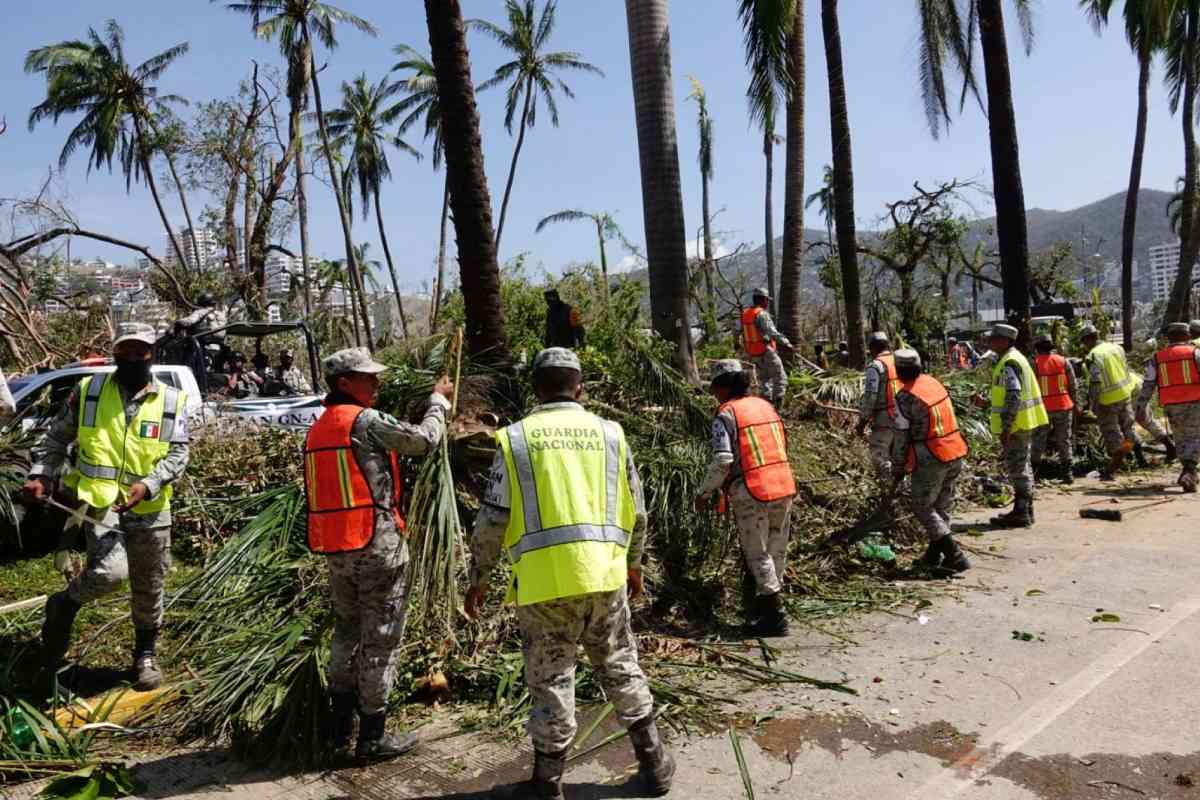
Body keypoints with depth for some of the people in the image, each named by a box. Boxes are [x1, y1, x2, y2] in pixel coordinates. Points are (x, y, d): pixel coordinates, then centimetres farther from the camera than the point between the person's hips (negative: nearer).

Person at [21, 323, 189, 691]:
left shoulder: (172, 401, 2)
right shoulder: (88, 390, 4)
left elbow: (178, 454, -5)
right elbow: (56, 438, 14)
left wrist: (148, 485, -21)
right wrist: (40, 475, 0)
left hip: (150, 509, 2)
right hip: (99, 500, -1)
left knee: (148, 587, 12)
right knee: (110, 572, -22)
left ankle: (146, 652, 34)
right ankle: (64, 606, 10)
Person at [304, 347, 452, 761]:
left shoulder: (318, 429, 12)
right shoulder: (365, 421, -15)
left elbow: (320, 493, 15)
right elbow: (423, 439, -10)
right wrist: (439, 400, 6)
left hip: (335, 548, 9)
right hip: (377, 544, -8)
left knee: (346, 631, 20)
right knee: (380, 638, 2)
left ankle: (340, 727, 29)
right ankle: (373, 736, 10)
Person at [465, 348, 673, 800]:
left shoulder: (516, 438, 0)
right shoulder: (609, 433, 7)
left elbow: (491, 520, -1)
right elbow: (635, 511, 13)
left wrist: (478, 579, 12)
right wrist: (634, 564, 27)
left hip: (544, 580, -2)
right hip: (604, 574, 3)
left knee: (550, 679, 10)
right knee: (620, 667, 18)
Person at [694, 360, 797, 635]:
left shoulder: (726, 414, -9)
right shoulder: (766, 406, 11)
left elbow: (723, 460, -17)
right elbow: (782, 447, 16)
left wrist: (704, 493, -7)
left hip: (751, 492, -7)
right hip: (784, 487, 7)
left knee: (757, 554, 4)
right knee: (777, 551, 16)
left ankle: (776, 617, 6)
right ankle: (765, 603, 30)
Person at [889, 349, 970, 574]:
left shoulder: (905, 396, -16)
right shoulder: (933, 381, 6)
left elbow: (902, 436, -12)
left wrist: (898, 467, 0)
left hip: (931, 461, -8)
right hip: (956, 455, 8)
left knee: (923, 508, 4)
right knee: (942, 506, 16)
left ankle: (955, 556, -3)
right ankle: (933, 556, 27)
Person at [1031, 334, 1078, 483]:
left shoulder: (1034, 364, -9)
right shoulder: (1063, 361, -1)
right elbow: (1073, 385, 3)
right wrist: (1075, 404, 14)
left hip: (1043, 408, -2)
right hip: (1063, 406, 2)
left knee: (1038, 442, 10)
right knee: (1065, 441, 11)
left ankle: (1032, 471, 15)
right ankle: (1068, 473, 10)